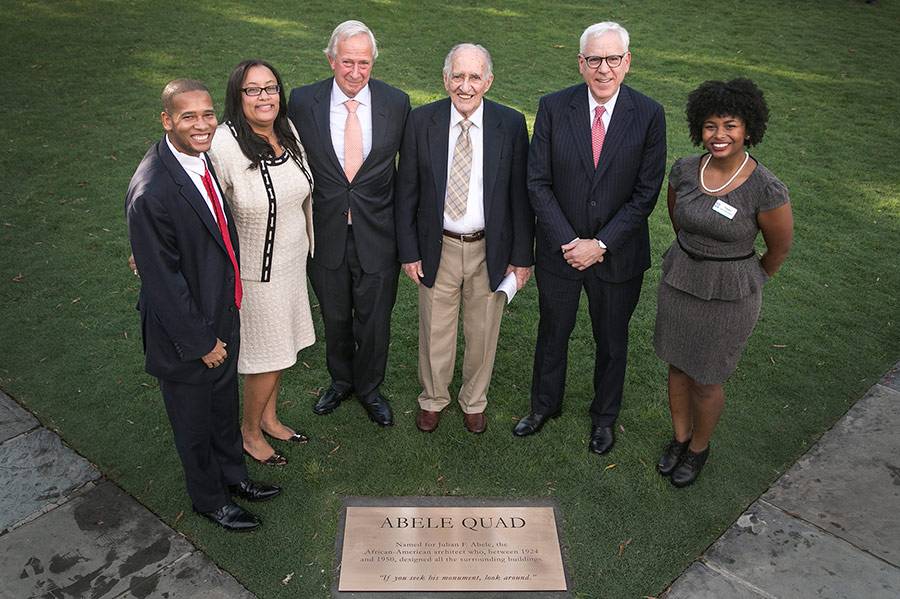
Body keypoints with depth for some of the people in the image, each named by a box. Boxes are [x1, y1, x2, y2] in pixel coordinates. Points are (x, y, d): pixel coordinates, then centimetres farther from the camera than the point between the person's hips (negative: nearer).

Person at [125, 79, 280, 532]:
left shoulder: (202, 157, -4)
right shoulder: (151, 192, -30)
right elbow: (161, 280, -24)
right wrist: (200, 342, -15)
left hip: (223, 313, 8)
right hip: (184, 330, -7)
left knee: (225, 403, 27)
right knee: (194, 420, 17)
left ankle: (232, 474, 51)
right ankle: (209, 499, 41)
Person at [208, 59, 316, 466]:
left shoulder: (288, 131, -2)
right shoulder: (223, 146, -24)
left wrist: (308, 242, 18)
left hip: (293, 260, 7)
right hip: (257, 270, -7)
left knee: (281, 347, 21)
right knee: (265, 356, 7)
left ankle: (269, 417, 44)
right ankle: (249, 432, 33)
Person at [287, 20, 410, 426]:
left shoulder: (396, 103, -7)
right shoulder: (302, 101, -7)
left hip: (377, 235, 0)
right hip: (326, 234, 1)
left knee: (374, 320, 13)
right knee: (335, 318, 20)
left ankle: (369, 388, 40)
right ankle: (340, 381, 46)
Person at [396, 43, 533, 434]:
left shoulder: (511, 125, -7)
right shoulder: (421, 122, -7)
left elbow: (520, 195, -3)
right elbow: (406, 192, -2)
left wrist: (522, 256, -3)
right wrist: (408, 252, -4)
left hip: (491, 250, 0)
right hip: (438, 248, 0)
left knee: (483, 333, 16)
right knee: (435, 332, 15)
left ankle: (474, 401, 40)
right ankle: (433, 398, 40)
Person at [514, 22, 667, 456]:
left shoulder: (648, 115, -10)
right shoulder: (553, 107, -8)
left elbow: (646, 192, -10)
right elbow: (538, 183, -8)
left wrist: (599, 245, -17)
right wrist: (568, 242, -16)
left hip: (618, 255, 0)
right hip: (560, 251, 1)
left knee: (612, 341, 17)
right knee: (552, 333, 19)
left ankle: (604, 416, 42)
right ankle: (545, 404, 44)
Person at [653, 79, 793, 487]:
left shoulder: (766, 190, -22)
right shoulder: (684, 170, -9)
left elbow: (779, 247, -5)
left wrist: (752, 282, 10)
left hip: (730, 296, -4)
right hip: (678, 281, 4)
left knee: (706, 381, 10)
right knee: (677, 366, 18)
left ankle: (699, 446, 38)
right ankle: (679, 437, 42)